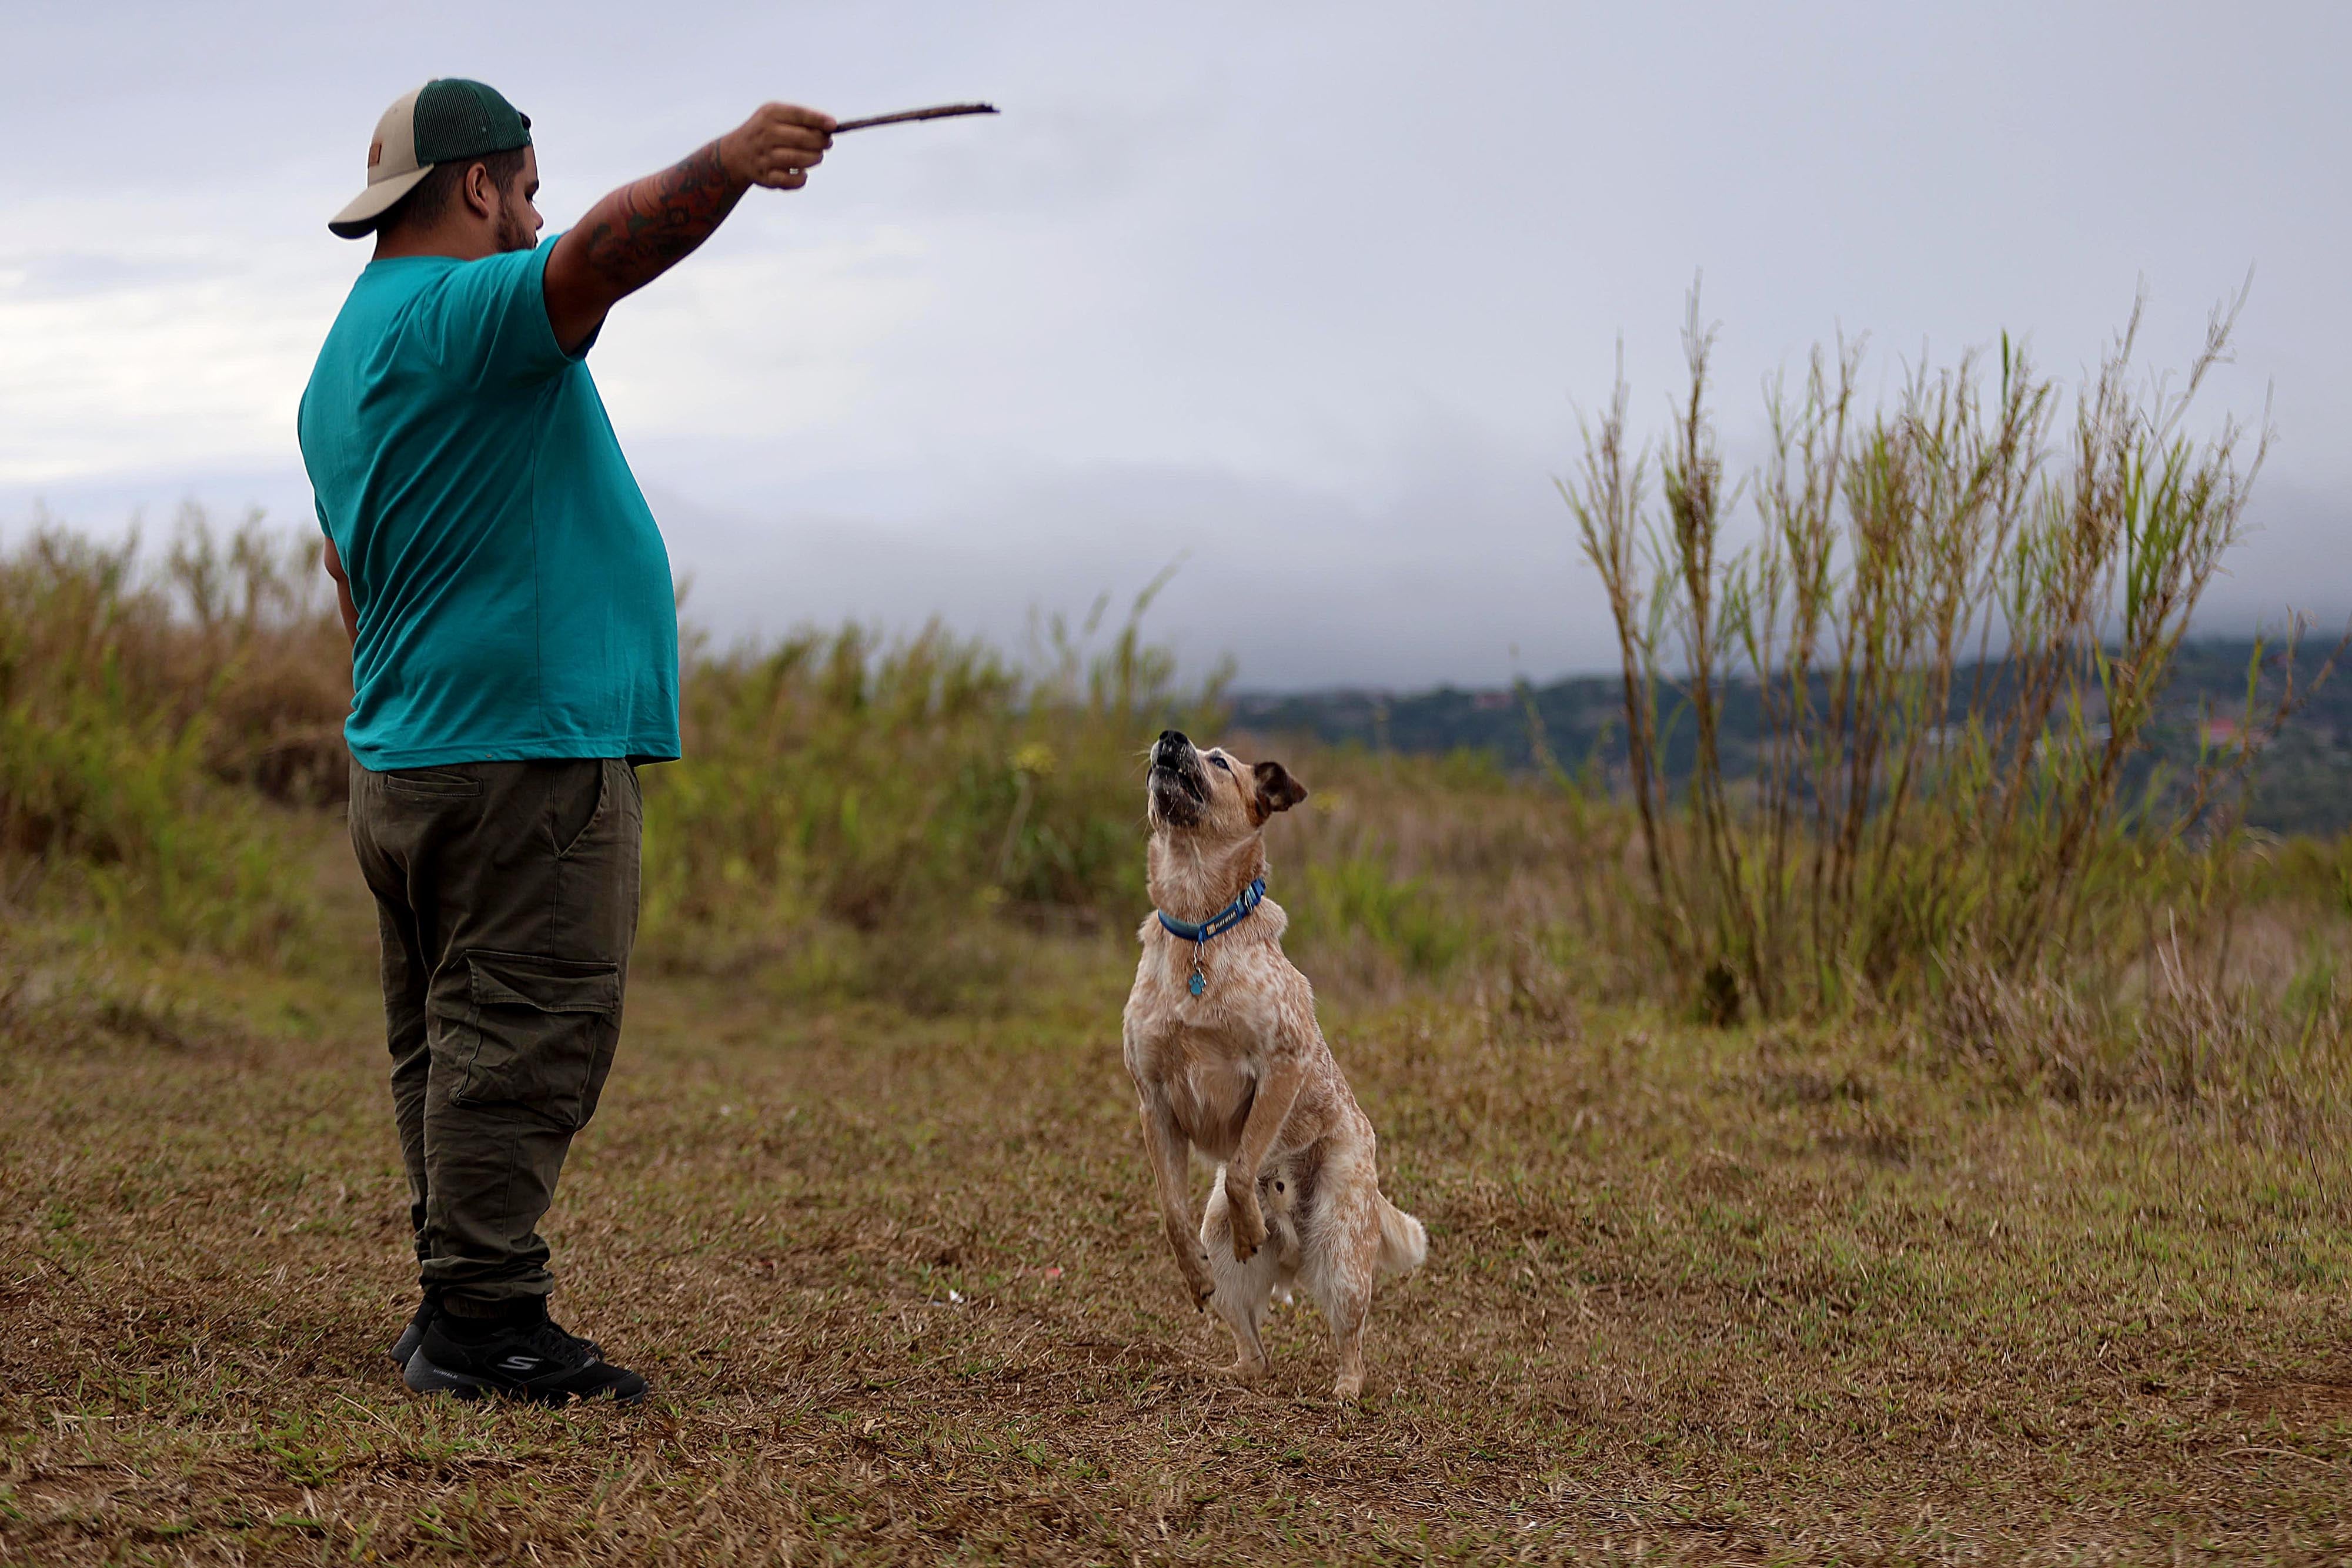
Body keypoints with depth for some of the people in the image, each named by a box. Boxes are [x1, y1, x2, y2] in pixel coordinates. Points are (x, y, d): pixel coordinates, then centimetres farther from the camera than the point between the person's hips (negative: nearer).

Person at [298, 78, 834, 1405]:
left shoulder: (349, 352, 21)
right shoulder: (457, 312, -11)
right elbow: (604, 254, -32)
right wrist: (726, 166, -45)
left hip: (405, 755, 11)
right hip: (528, 752, -11)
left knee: (459, 1039, 13)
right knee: (525, 1039, -10)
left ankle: (457, 1307, 16)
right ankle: (484, 1319, -10)